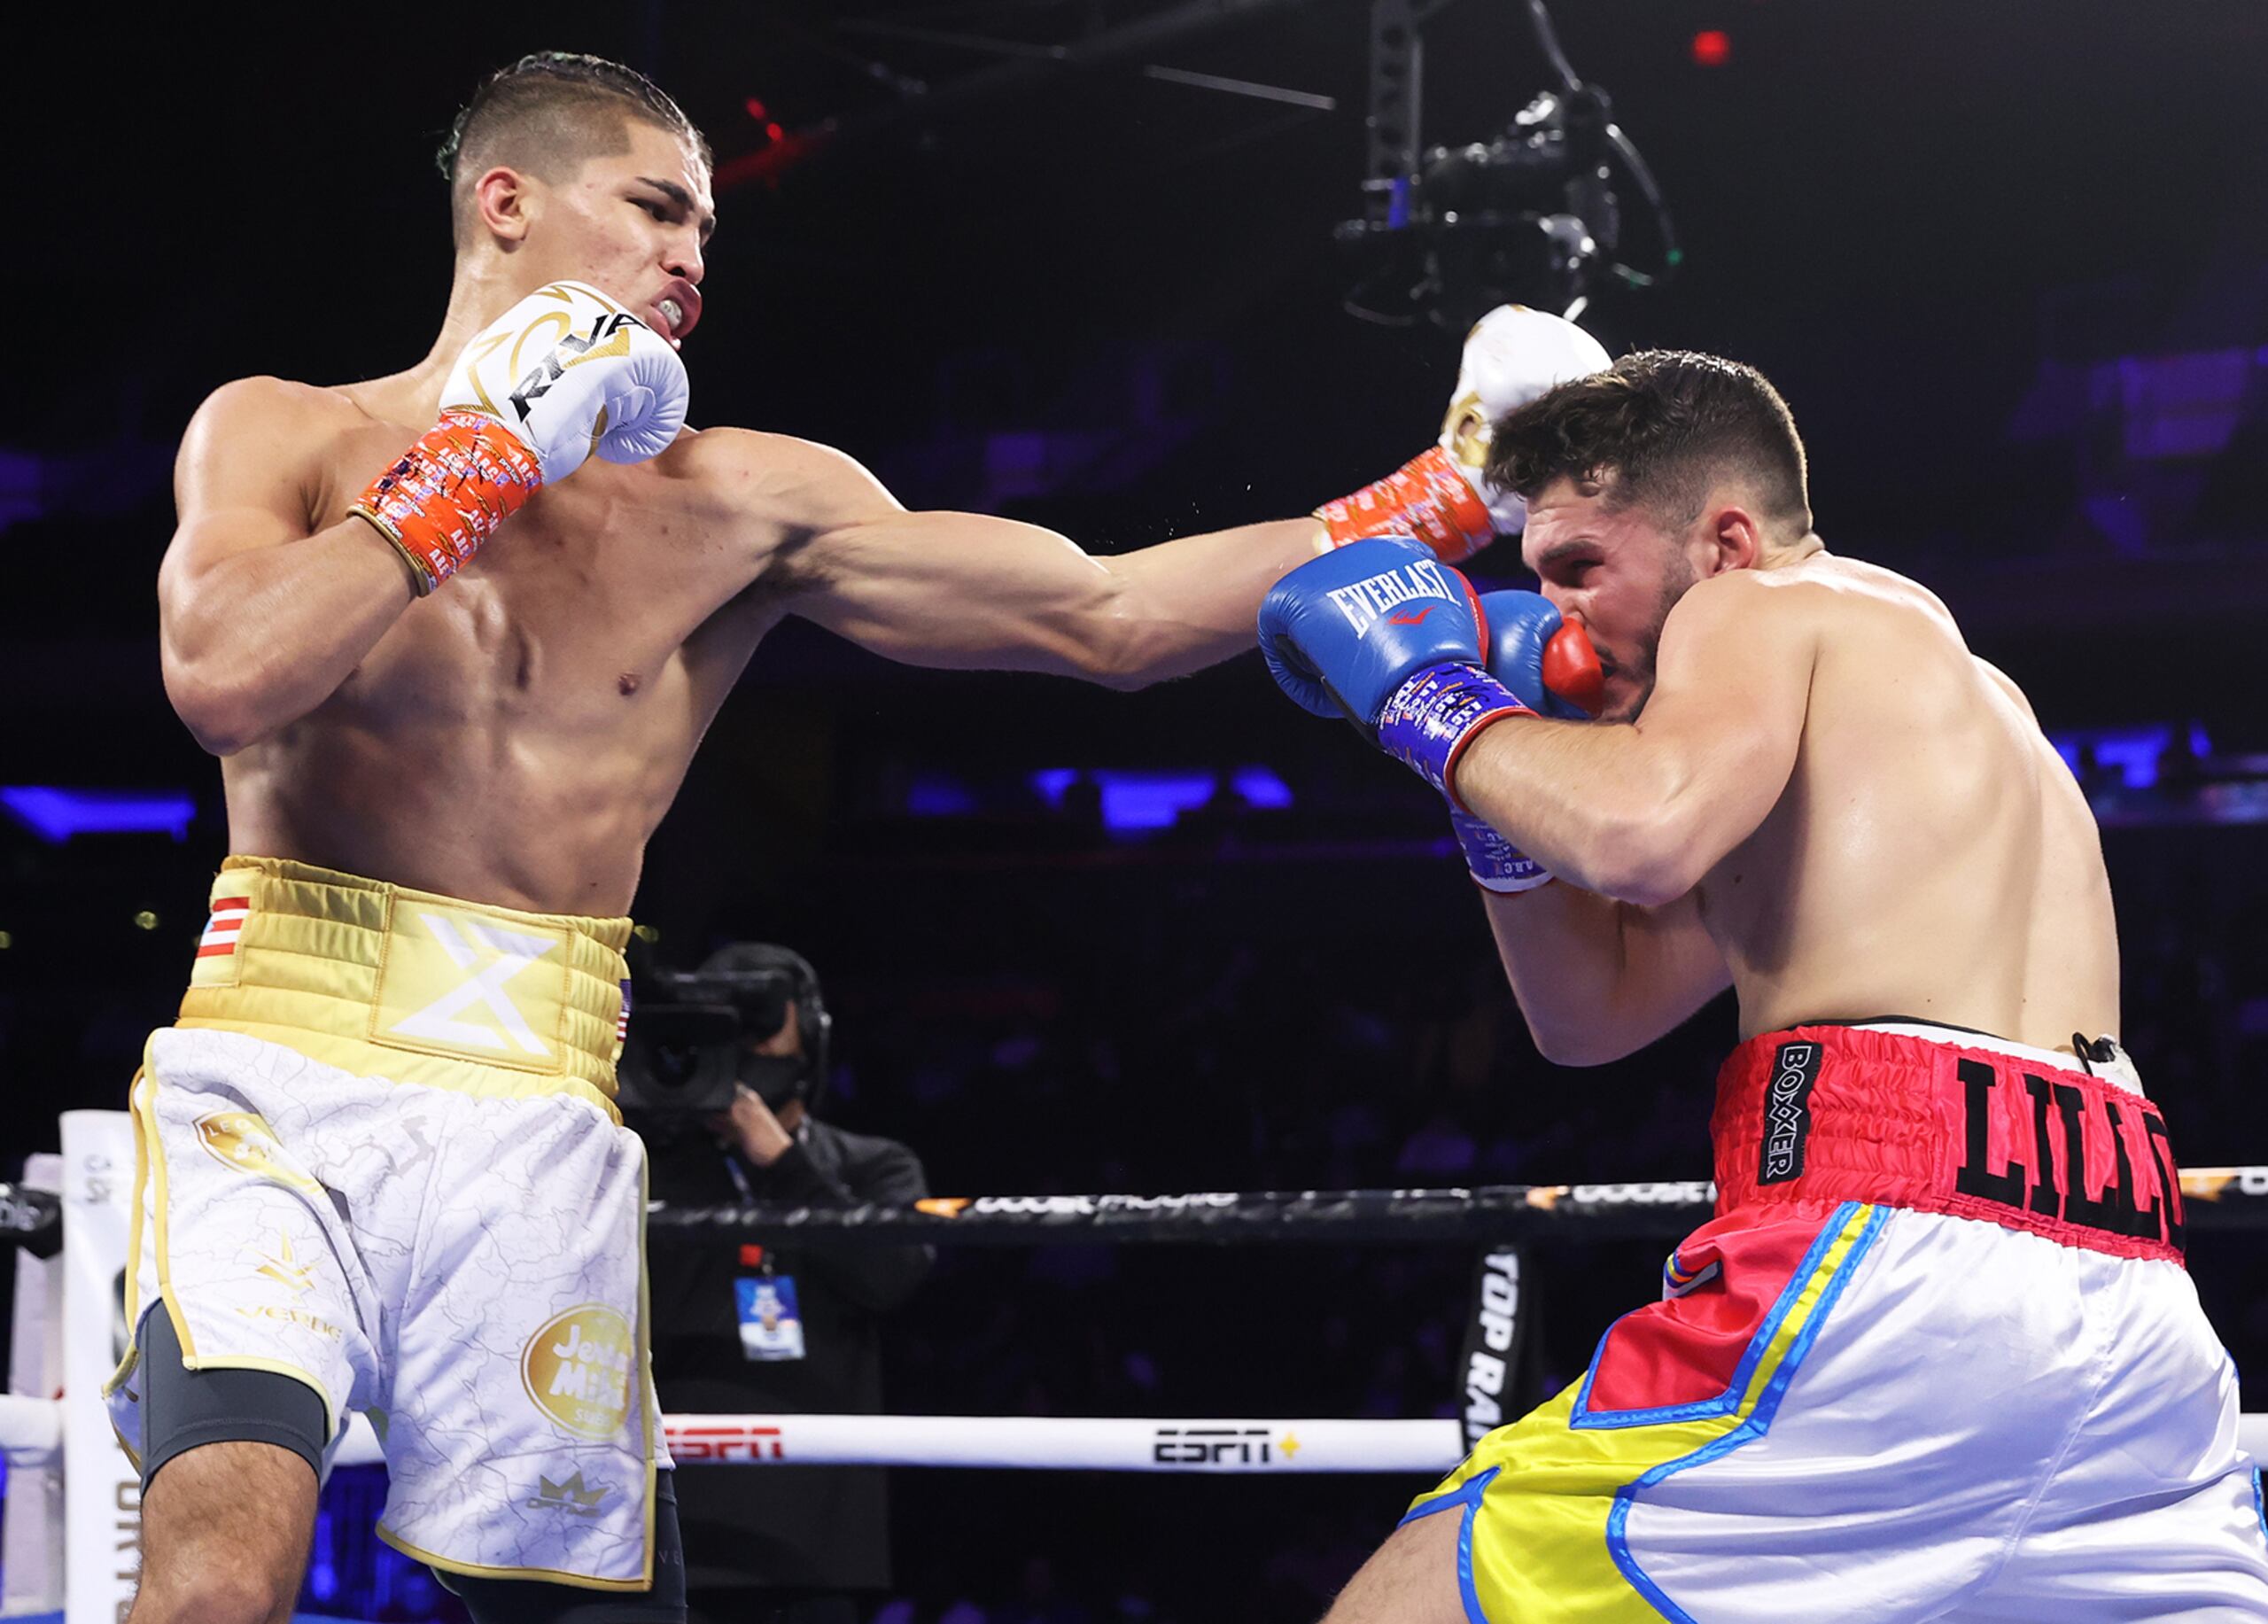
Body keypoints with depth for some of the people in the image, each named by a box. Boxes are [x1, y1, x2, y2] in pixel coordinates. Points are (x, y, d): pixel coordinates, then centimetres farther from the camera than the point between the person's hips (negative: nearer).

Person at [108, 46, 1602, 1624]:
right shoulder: (283, 434, 6)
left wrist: (1440, 507, 2)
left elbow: (1112, 615, 7)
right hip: (283, 1077, -3)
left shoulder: (736, 503, 10)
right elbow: (224, 677, -16)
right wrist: (489, 459, -7)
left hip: (536, 1122, 3)